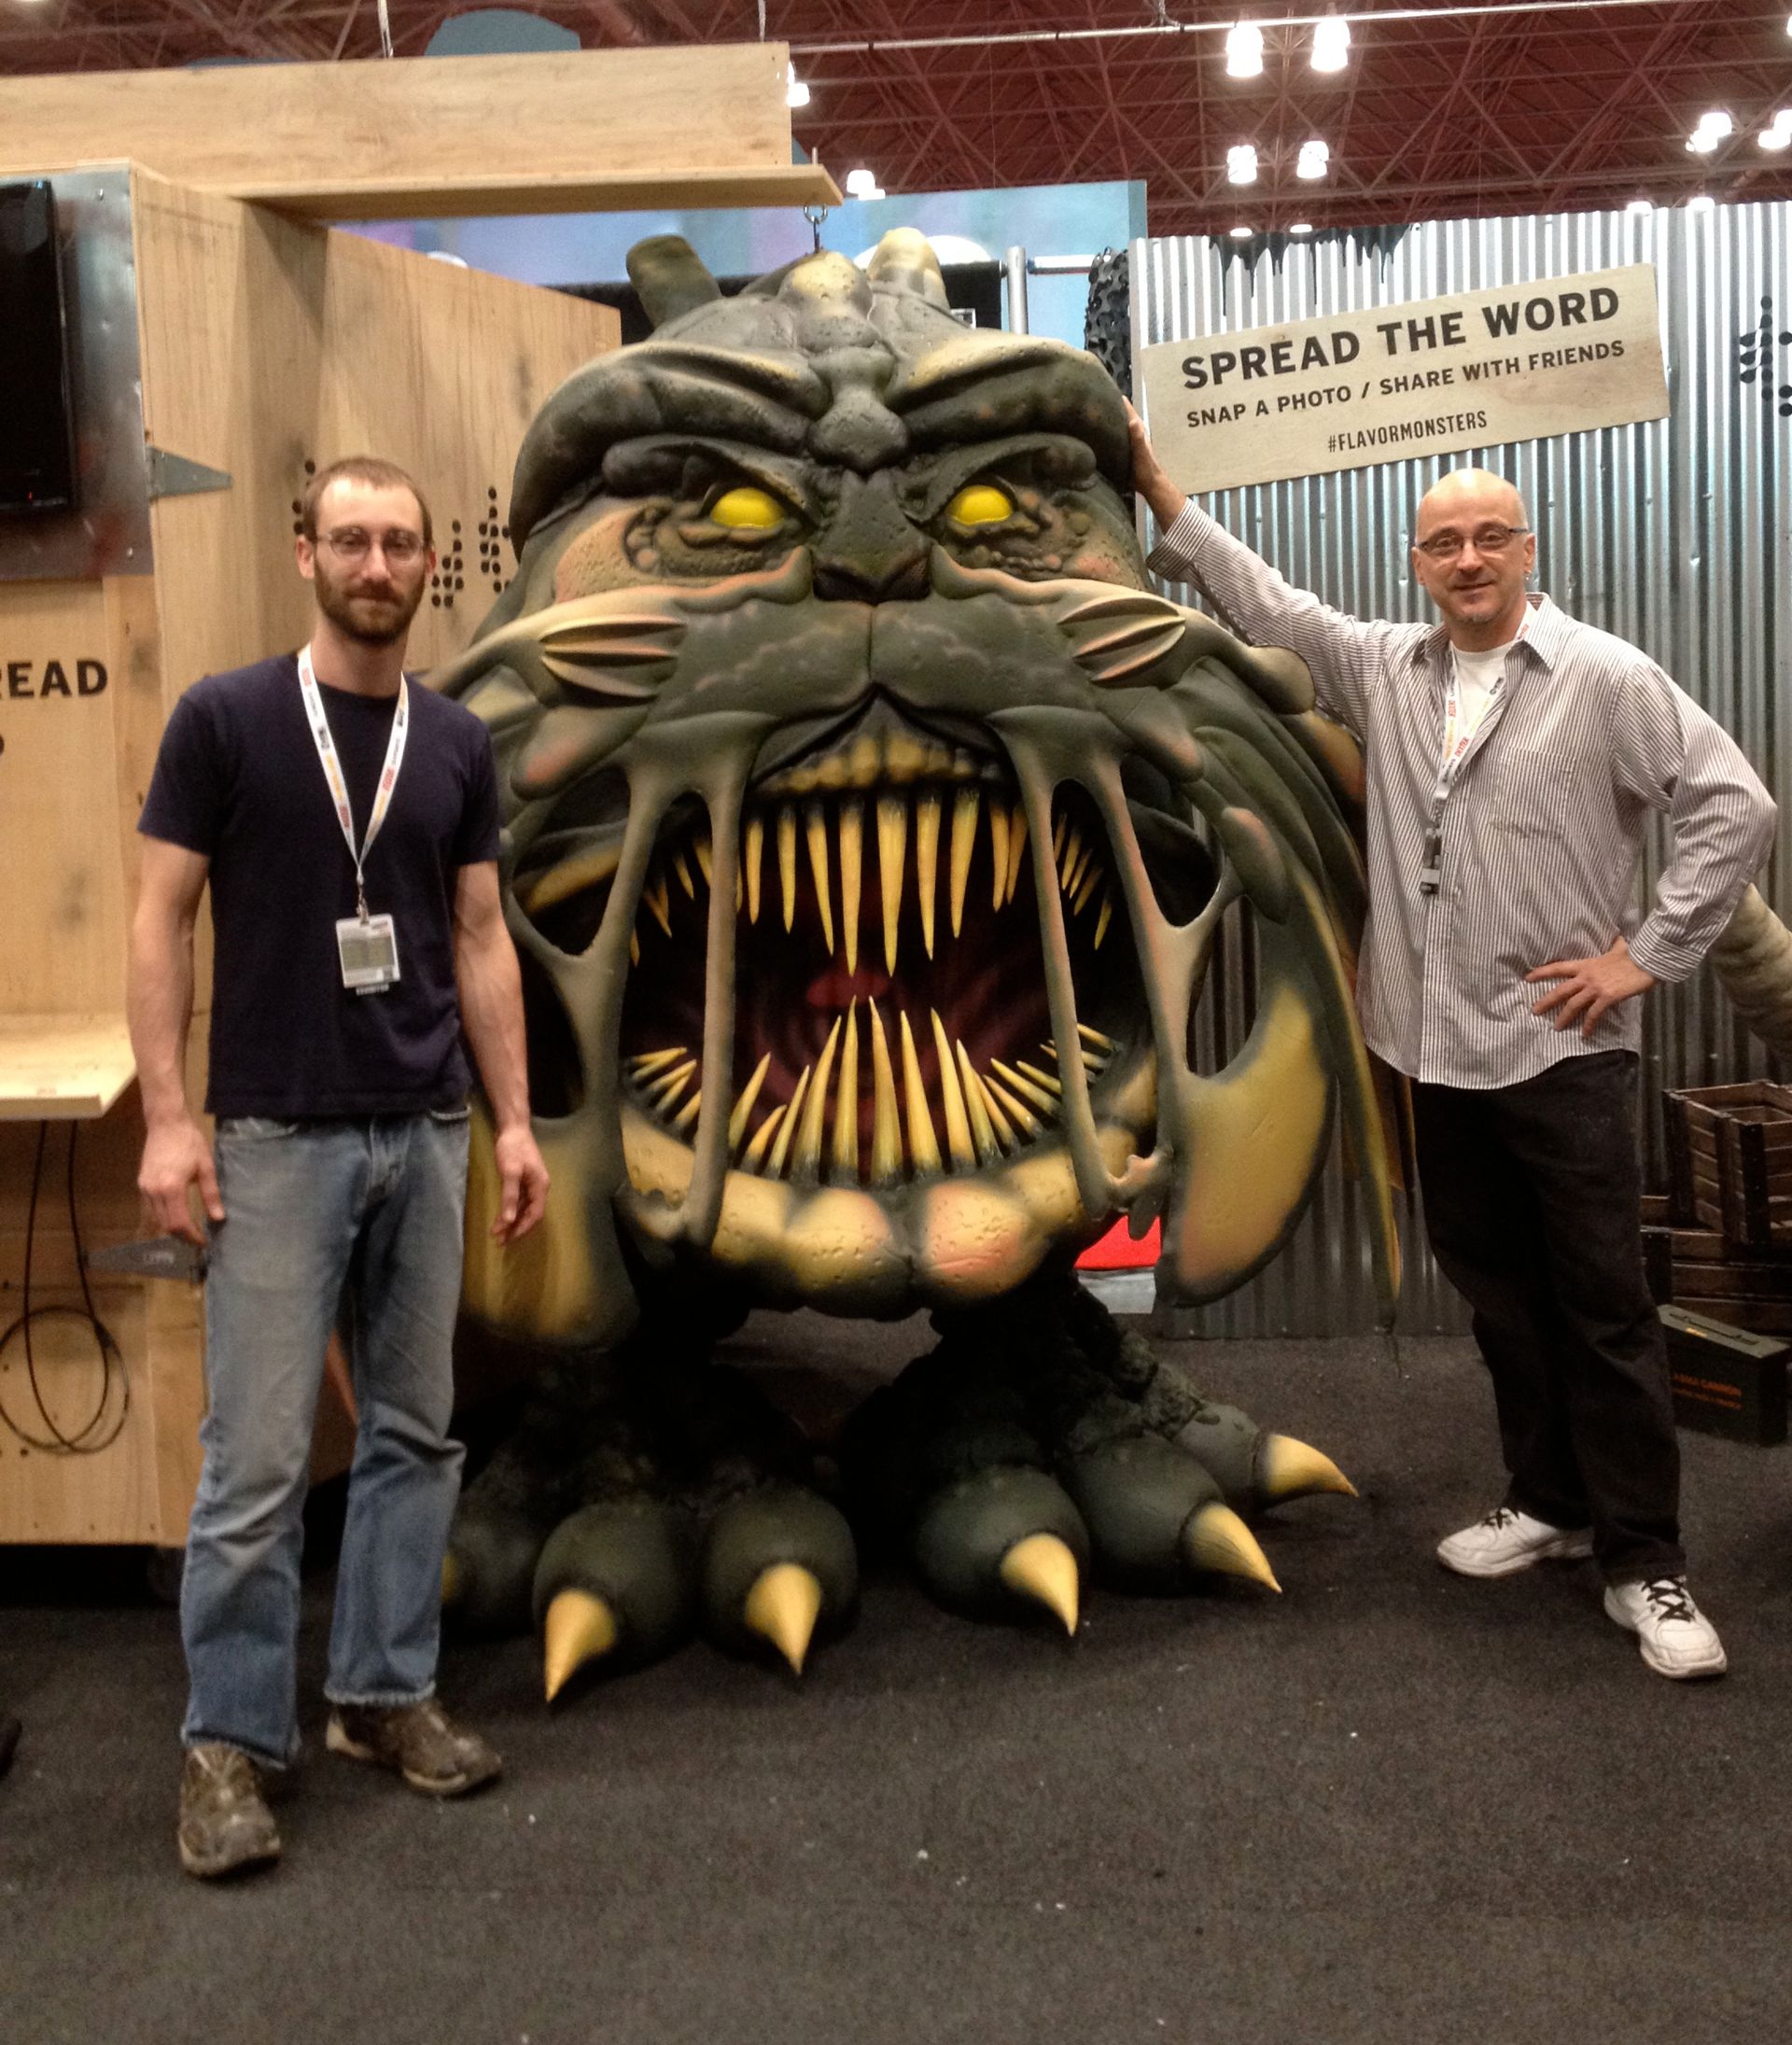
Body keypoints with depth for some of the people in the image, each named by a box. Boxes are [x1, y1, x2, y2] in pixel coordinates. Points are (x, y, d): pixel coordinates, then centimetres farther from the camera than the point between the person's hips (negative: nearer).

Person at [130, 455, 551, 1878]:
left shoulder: (457, 743, 8)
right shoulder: (225, 719, -3)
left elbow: (481, 937, 10)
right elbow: (162, 919, -4)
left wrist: (516, 1116, 5)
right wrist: (167, 1116, -11)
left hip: (425, 1135, 4)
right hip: (277, 1138, -4)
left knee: (415, 1431, 11)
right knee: (259, 1456, -1)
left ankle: (387, 1693, 26)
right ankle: (232, 1740, 14)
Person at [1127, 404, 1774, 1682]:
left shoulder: (1604, 678, -6)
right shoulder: (1385, 671, 9)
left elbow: (1736, 809, -7)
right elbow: (1263, 604, 12)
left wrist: (1646, 955, -10)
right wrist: (1158, 485, 7)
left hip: (1562, 1050, -5)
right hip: (1439, 1048, 5)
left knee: (1605, 1309, -1)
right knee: (1497, 1291, 14)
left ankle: (1645, 1561, 9)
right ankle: (1553, 1502, 30)